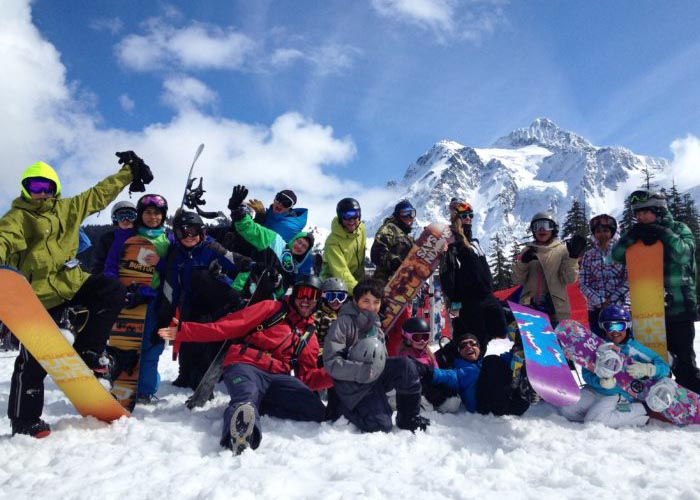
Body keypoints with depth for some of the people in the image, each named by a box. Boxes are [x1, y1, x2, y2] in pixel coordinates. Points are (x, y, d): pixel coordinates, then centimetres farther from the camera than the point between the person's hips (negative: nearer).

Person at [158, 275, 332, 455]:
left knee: (317, 411, -19)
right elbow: (228, 326, 1)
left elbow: (306, 377, 17)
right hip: (246, 366, -4)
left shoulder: (309, 337, 23)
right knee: (247, 397, -38)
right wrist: (184, 331, -9)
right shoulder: (272, 309, 10)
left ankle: (249, 406, -21)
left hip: (277, 377, 4)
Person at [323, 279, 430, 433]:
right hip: (353, 386, -6)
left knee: (405, 365, -20)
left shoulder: (375, 324, 8)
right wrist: (361, 371, -32)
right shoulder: (344, 322, -16)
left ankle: (409, 418, -4)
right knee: (381, 425, -17)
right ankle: (345, 410, 9)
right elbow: (331, 362, -22)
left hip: (375, 376, 6)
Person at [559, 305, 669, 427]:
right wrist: (602, 381, -30)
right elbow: (587, 373, -8)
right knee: (566, 409, -15)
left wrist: (645, 369, -29)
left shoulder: (635, 349, -4)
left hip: (621, 395, -3)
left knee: (595, 420, -27)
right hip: (595, 391, 3)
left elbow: (664, 368, -7)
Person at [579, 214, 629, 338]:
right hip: (596, 309, 1)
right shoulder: (588, 256, 6)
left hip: (621, 308, -1)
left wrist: (612, 300, -12)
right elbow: (583, 285, 2)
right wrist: (600, 302, -10)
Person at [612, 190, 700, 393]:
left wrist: (663, 233, -18)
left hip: (679, 307, -4)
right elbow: (617, 256, -3)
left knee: (683, 358, -1)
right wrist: (632, 234, -15)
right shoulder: (639, 236, 9)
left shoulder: (679, 229, 0)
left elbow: (684, 255, -17)